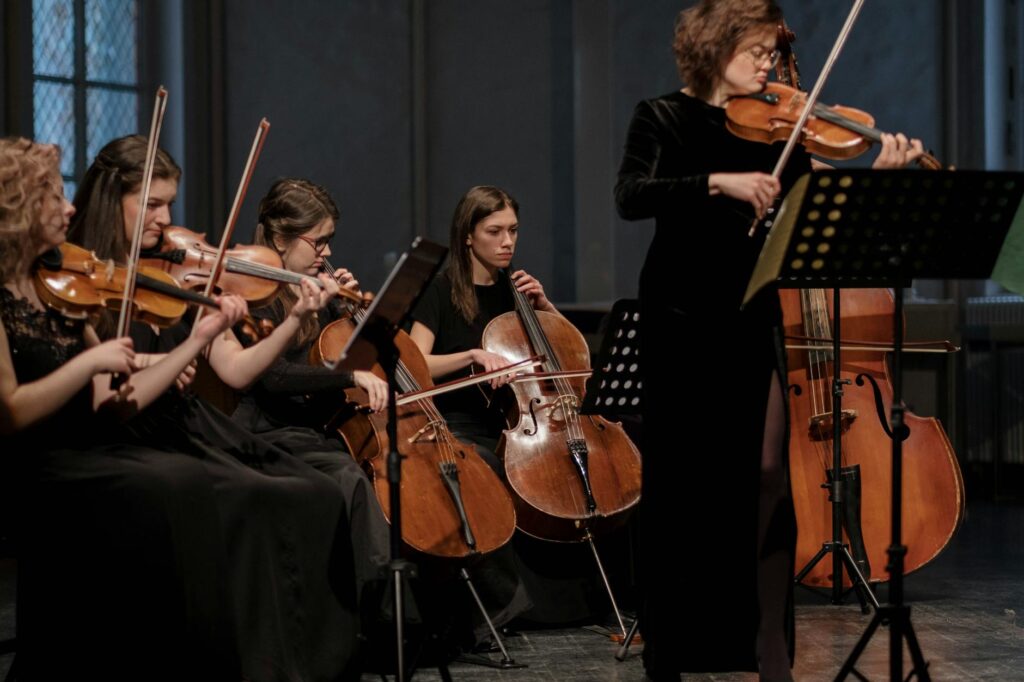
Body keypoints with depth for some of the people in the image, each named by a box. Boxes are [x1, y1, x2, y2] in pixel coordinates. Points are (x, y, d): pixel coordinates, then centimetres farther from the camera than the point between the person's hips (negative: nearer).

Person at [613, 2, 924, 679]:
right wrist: (718, 181, -29)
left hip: (753, 323, 2)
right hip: (683, 323, -2)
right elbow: (631, 197, -17)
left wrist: (878, 175, -18)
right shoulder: (664, 118, 0)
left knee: (763, 481, -5)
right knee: (682, 484, 5)